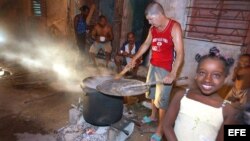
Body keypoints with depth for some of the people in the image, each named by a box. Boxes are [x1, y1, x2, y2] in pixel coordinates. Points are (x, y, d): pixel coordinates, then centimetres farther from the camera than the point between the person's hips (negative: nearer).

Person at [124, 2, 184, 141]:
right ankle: (153, 116, 43)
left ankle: (160, 128, 18)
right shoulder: (153, 28, 4)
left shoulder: (174, 27, -17)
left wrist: (173, 73, -33)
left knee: (162, 99, 0)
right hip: (153, 65, 7)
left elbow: (180, 53, -23)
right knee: (152, 93, 20)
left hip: (166, 69, -7)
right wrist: (134, 59, 10)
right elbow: (146, 44, 17)